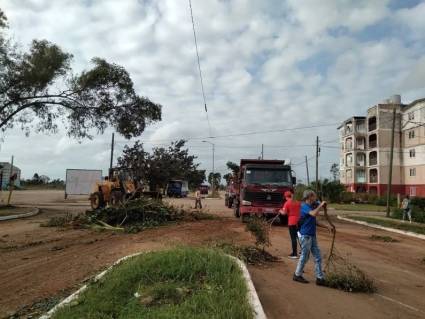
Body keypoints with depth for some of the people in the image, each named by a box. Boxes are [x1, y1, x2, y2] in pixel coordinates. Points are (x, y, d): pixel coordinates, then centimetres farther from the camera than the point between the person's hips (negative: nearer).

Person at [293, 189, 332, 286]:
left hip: (312, 236, 9)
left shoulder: (311, 207, 13)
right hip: (305, 235, -9)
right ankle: (297, 275, 20)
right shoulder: (305, 206, -14)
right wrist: (320, 205, -20)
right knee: (304, 256, 3)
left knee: (318, 257, 8)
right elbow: (314, 214, -34)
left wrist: (327, 227, 16)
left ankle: (320, 278, 14)